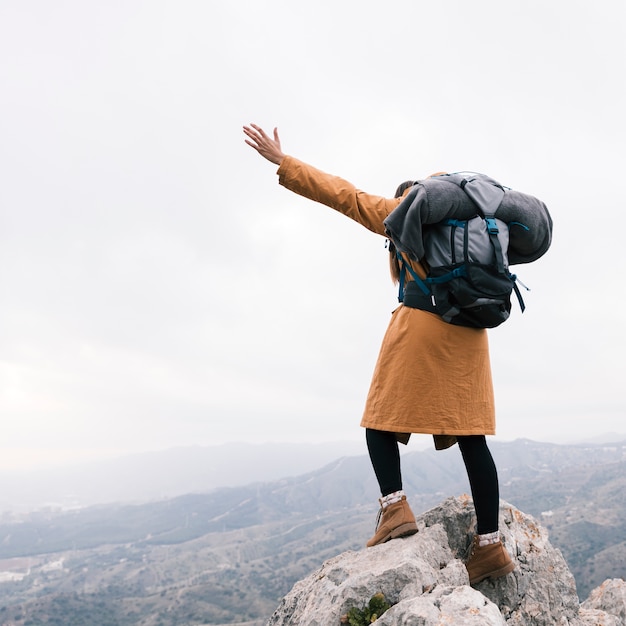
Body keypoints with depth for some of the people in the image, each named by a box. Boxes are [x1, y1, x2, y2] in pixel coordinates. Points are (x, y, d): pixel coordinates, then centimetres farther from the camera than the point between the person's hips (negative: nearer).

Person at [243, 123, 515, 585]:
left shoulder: (402, 213, 7)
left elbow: (343, 195, 6)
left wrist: (282, 161, 11)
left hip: (420, 323, -6)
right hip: (468, 331, 6)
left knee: (382, 420, 7)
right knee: (471, 437, 3)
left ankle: (395, 508, -8)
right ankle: (490, 546, 1)